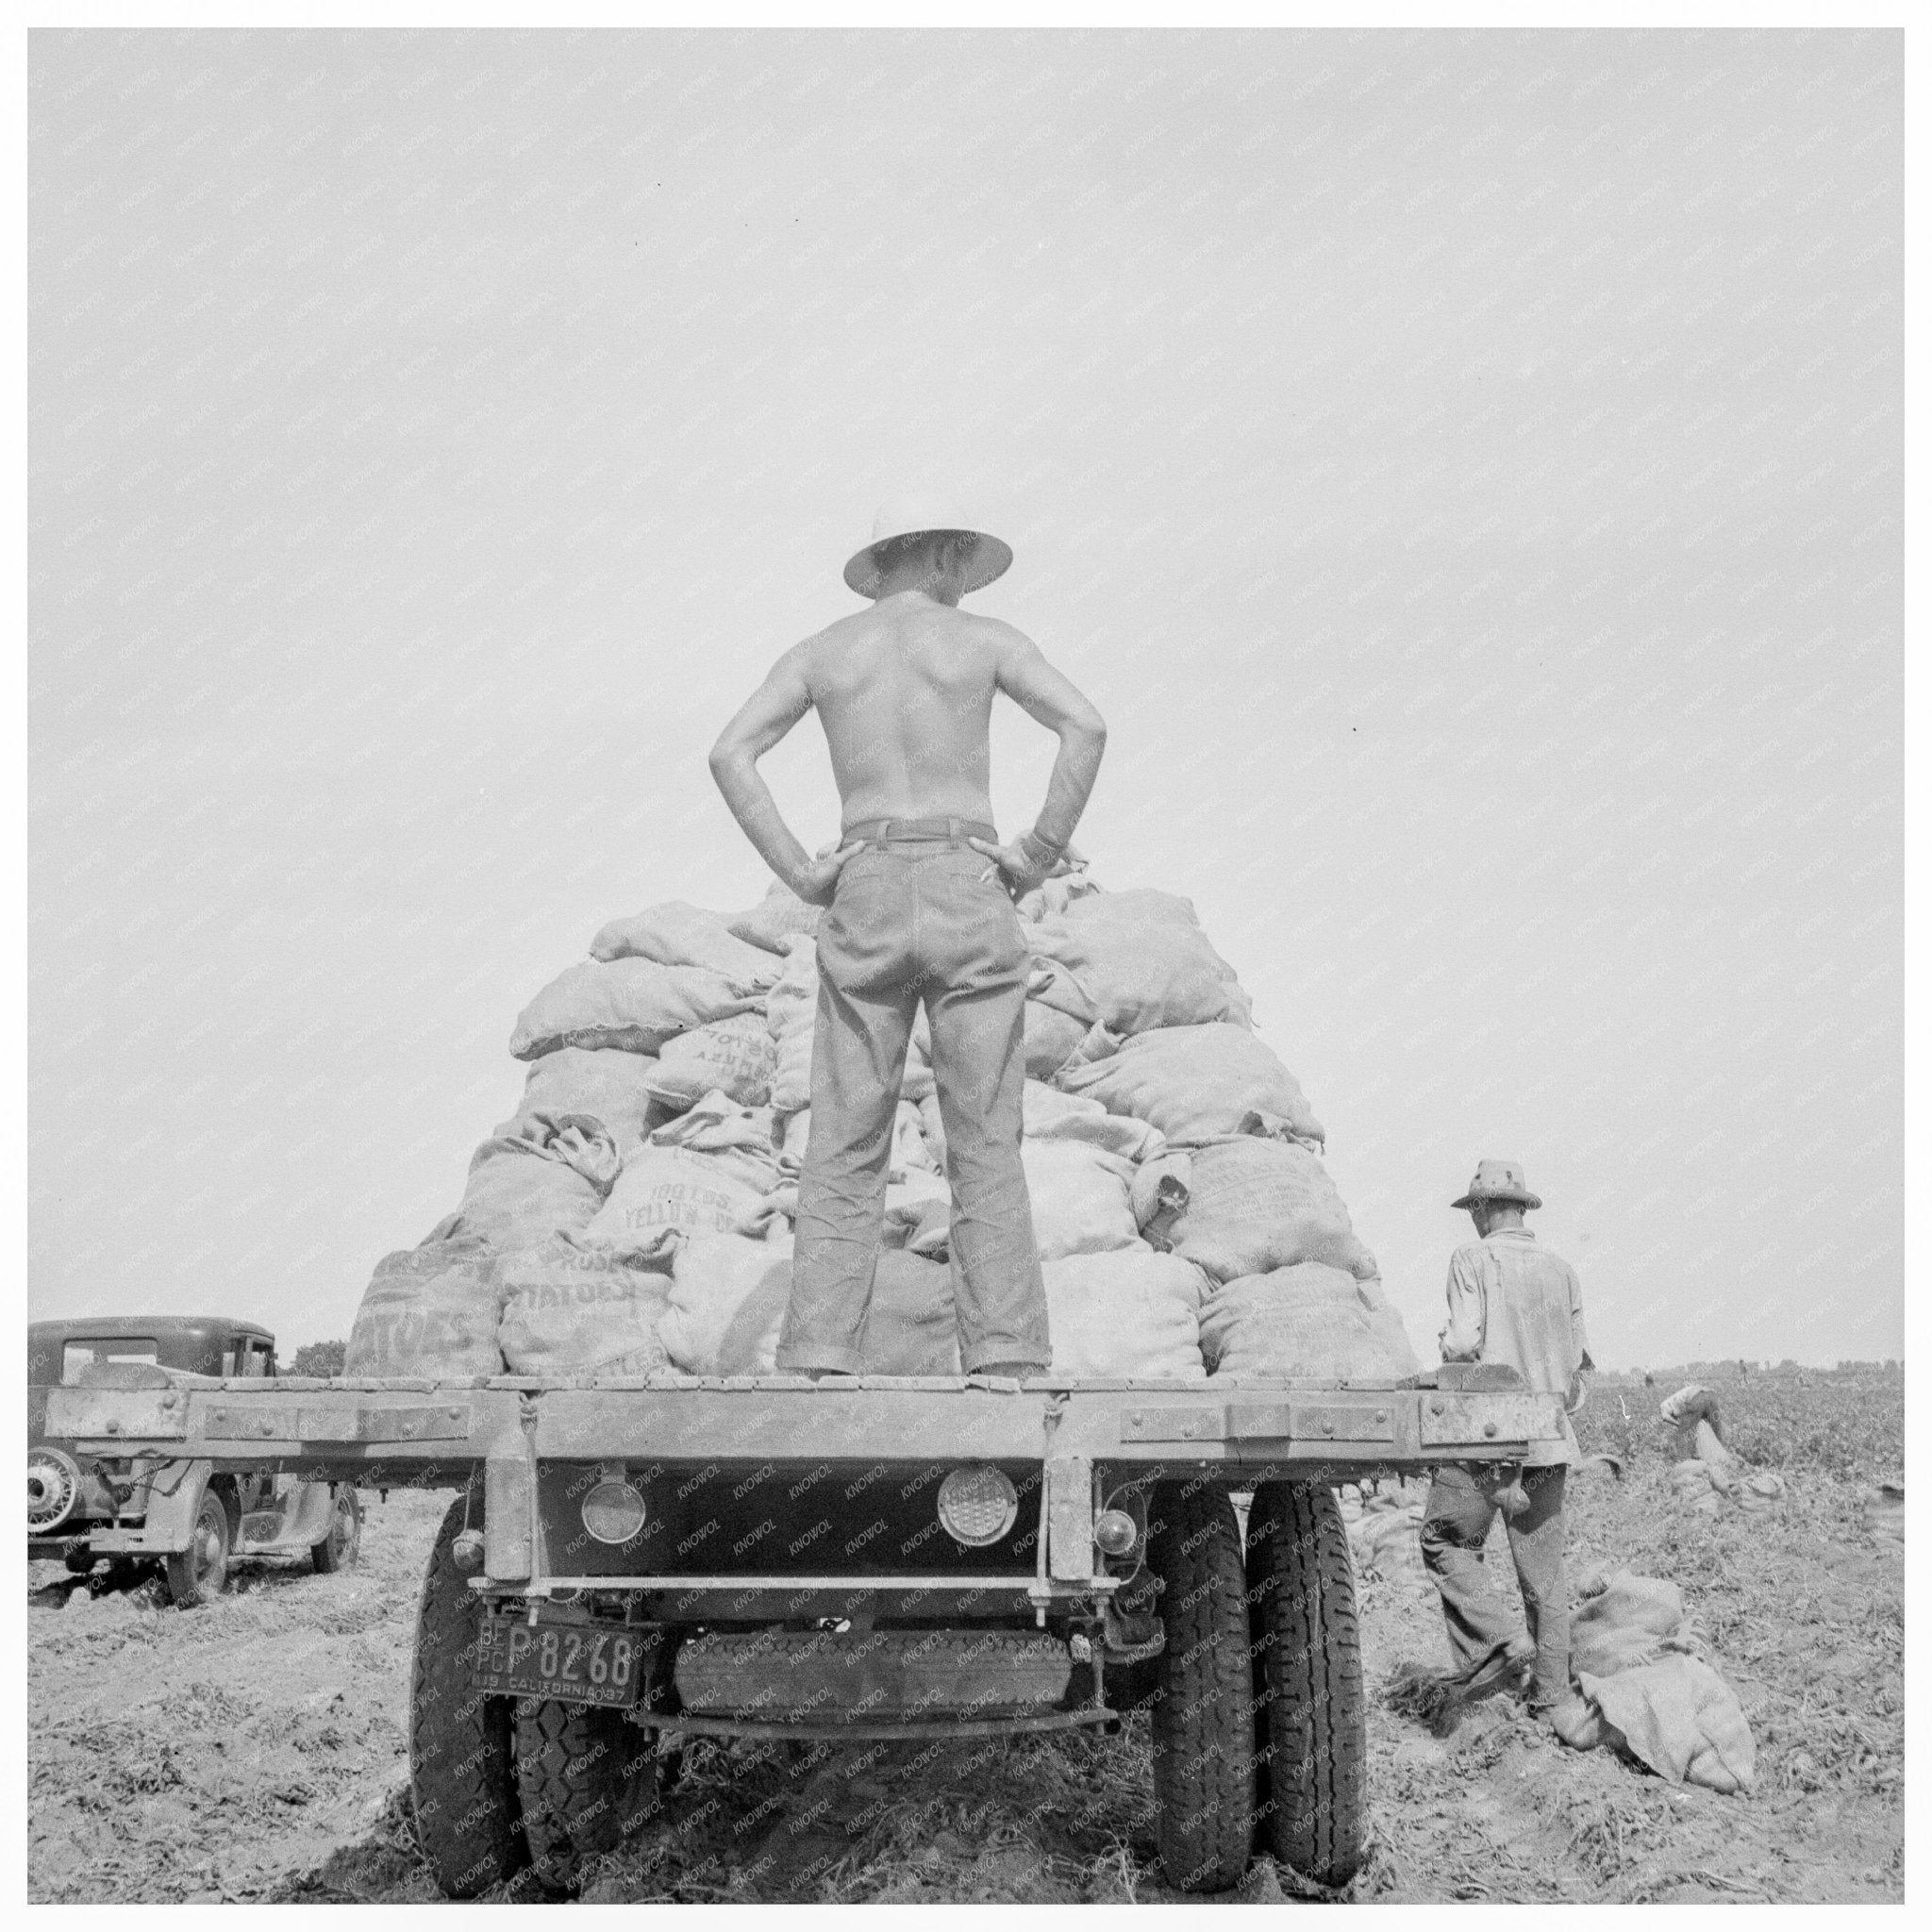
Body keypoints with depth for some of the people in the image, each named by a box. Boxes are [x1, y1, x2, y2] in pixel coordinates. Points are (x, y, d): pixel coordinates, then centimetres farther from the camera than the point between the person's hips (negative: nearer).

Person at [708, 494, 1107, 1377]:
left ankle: (820, 1354, -5)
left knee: (843, 1146, 2)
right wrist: (1040, 854, -3)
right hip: (968, 889, -1)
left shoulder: (820, 650, 14)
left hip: (864, 896, 2)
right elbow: (1086, 726, -7)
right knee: (986, 1145, -1)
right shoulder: (986, 640, 8)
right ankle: (1004, 1353, -7)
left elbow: (729, 753, 1)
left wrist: (799, 872, 1)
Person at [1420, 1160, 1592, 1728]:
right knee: (1543, 1569, 11)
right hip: (1550, 1437, 6)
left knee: (1447, 1542, 9)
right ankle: (1553, 1698, 15)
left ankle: (1496, 1644, -8)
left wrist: (1449, 1344, 5)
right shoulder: (1561, 1270, 10)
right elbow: (1578, 1357, 12)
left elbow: (1463, 1343, -16)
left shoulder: (1474, 1259, -6)